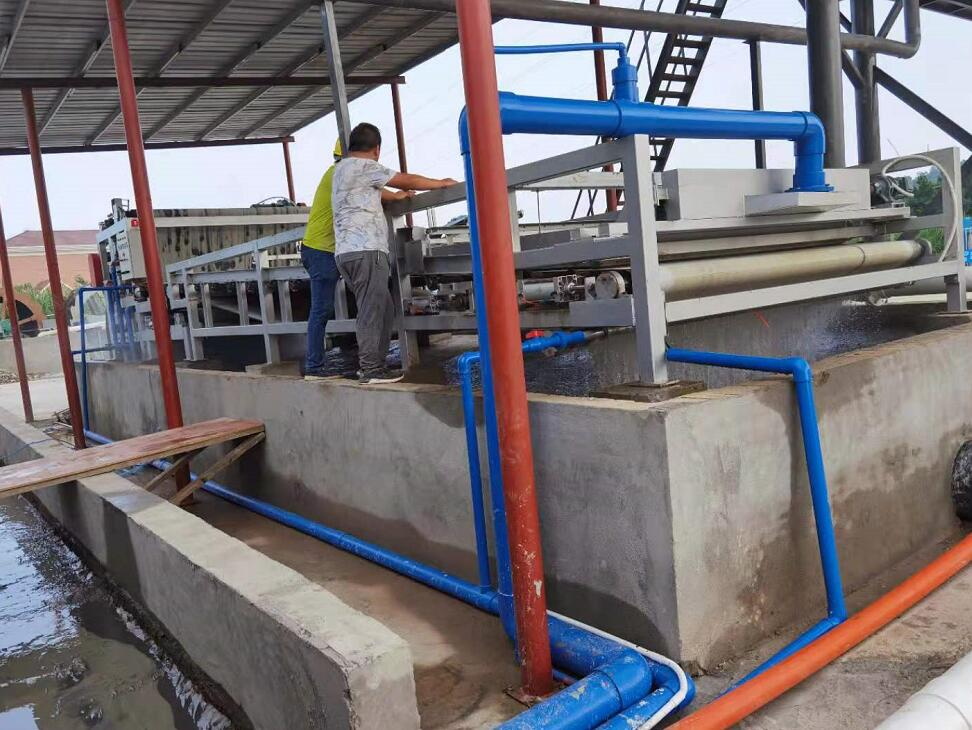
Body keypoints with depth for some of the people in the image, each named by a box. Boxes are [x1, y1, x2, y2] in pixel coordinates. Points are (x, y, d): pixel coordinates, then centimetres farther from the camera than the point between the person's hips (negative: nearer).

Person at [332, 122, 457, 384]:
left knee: (384, 309, 12)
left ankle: (373, 363, 15)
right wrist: (442, 183, 11)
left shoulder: (343, 168, 24)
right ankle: (370, 369, -8)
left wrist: (397, 195, 54)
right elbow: (407, 180, -1)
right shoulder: (363, 166, -5)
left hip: (349, 252, 10)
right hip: (365, 251, -10)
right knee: (371, 311, -9)